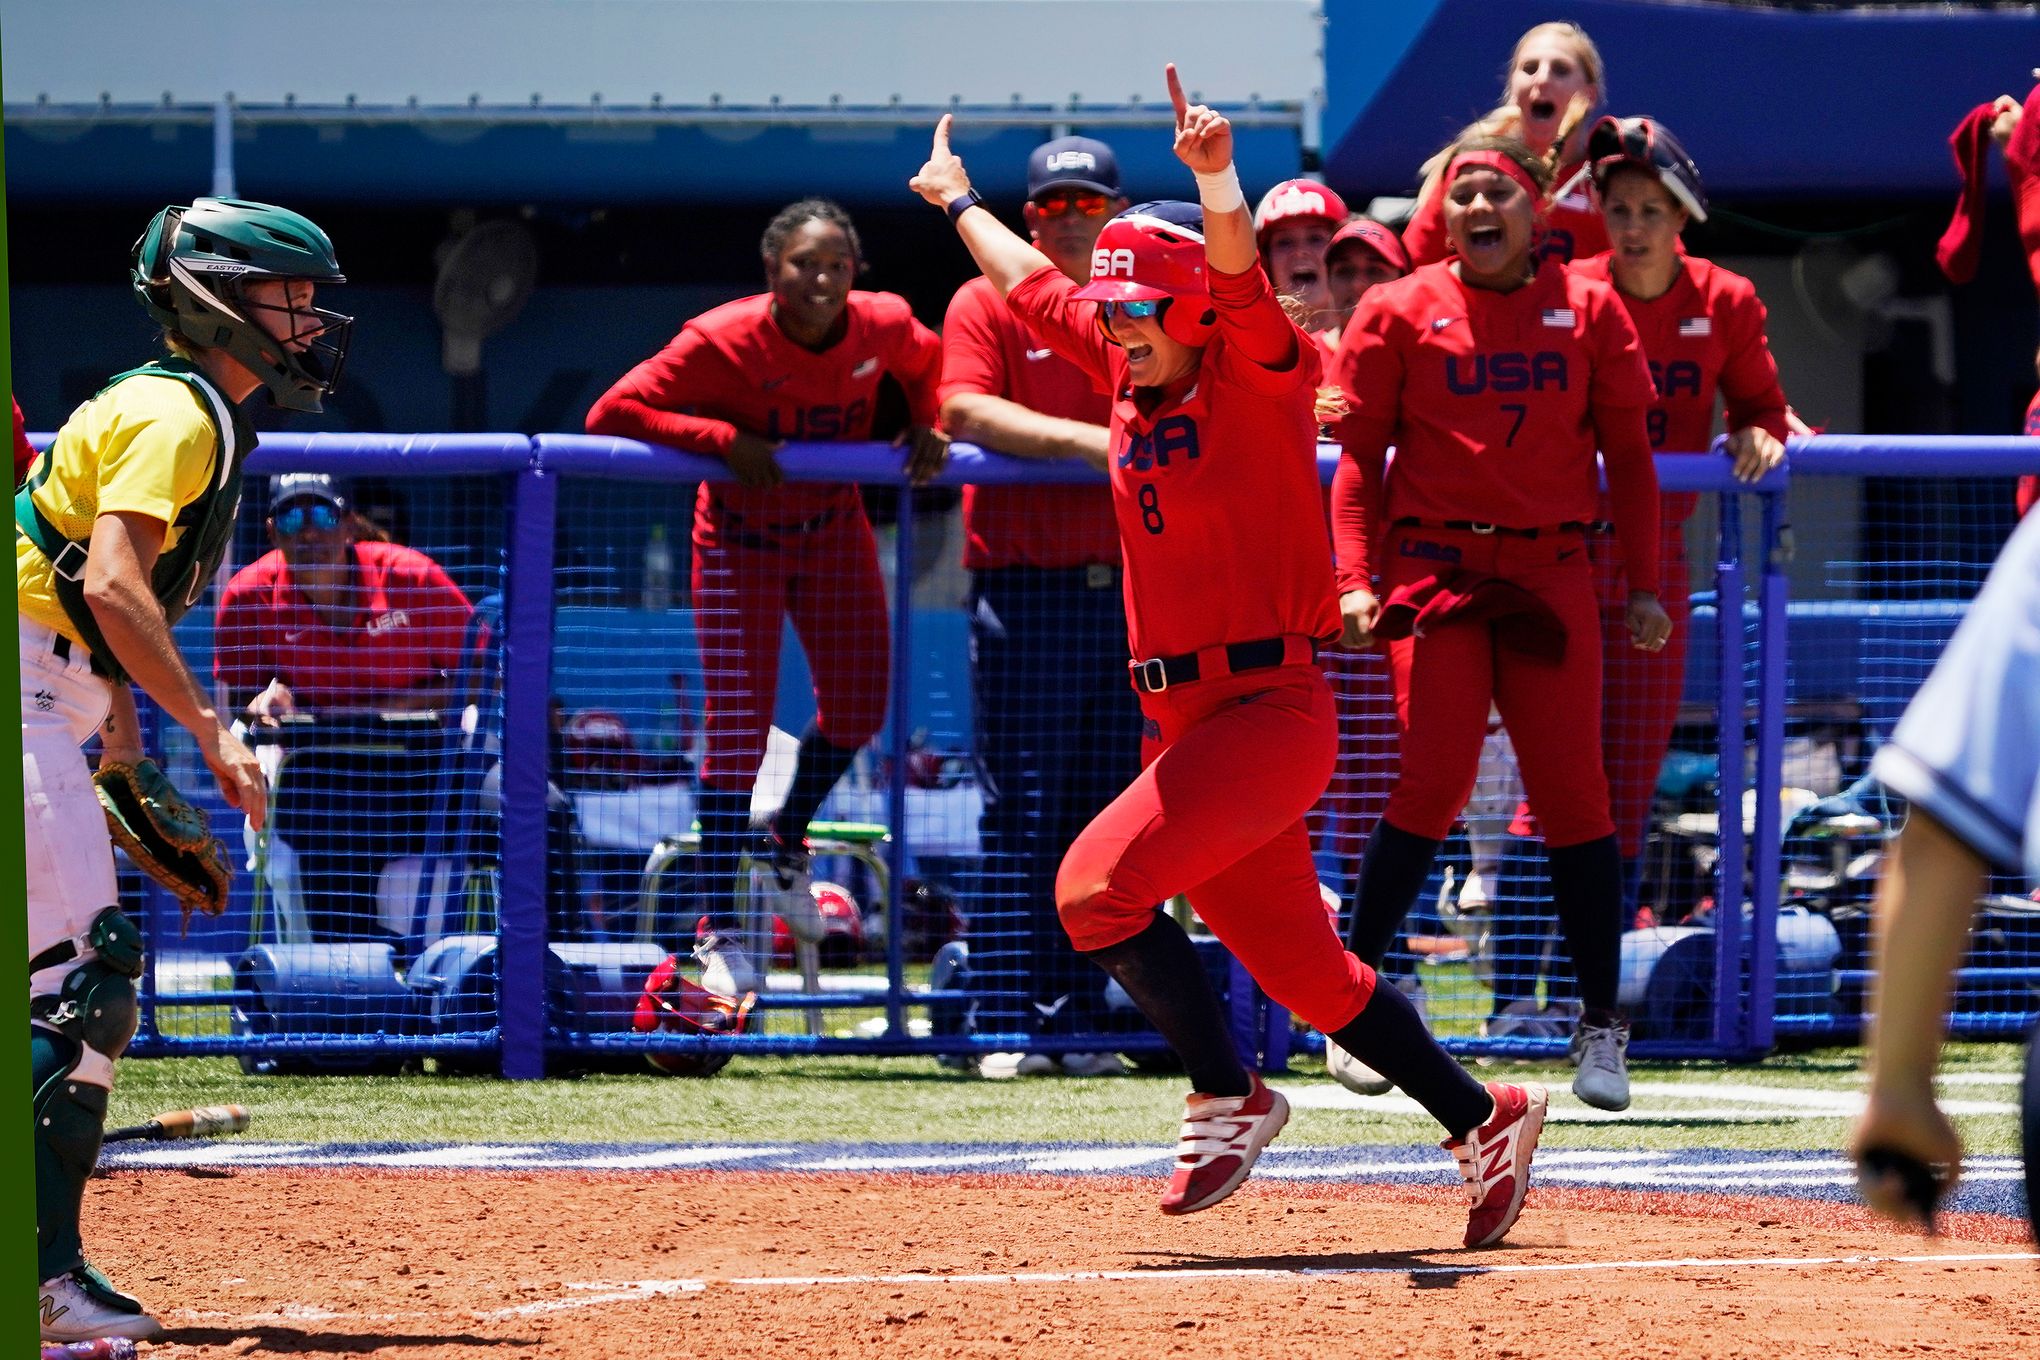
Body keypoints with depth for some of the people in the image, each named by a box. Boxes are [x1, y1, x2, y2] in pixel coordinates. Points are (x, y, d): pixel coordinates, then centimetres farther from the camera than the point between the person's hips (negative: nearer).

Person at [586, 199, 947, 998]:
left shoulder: (884, 327, -14)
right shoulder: (724, 341, -26)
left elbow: (932, 366, 12)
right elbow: (610, 413, -27)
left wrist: (932, 427, -6)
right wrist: (725, 438, -32)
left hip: (834, 531, 4)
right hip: (740, 540, -4)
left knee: (857, 707, 5)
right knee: (737, 730, -8)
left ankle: (786, 839, 36)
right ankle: (718, 932, 1)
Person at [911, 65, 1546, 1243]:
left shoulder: (1256, 377, -8)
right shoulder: (1130, 373, 12)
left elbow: (1236, 270, -29)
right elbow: (1033, 283, 28)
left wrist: (1214, 171, -34)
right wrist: (957, 201, 39)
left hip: (1271, 710, -8)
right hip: (1184, 719, 8)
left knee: (1098, 885, -21)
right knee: (1305, 973, 11)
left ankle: (1229, 1100, -7)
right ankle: (1485, 1121, 23)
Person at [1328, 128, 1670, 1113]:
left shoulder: (1589, 309, 8)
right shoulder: (1400, 311, 4)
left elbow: (1627, 454, 10)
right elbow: (1361, 456, 4)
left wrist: (1643, 585, 5)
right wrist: (1355, 579, -6)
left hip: (1552, 572, 1)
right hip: (1436, 568, -1)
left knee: (1573, 790, -4)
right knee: (1433, 781, -12)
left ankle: (1601, 1025, 4)